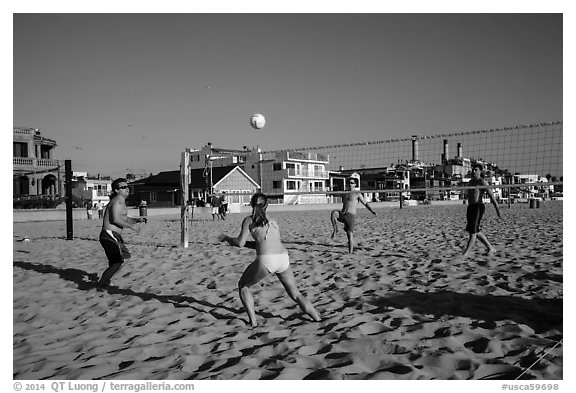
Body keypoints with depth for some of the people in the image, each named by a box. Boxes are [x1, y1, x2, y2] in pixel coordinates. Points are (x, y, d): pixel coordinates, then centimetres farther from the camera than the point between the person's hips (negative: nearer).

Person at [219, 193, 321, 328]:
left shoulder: (249, 220, 12)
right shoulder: (273, 222, 25)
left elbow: (240, 243, 4)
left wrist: (226, 238, 22)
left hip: (265, 260, -4)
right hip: (283, 258, 5)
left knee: (243, 286, 22)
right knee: (295, 294, 23)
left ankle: (253, 321, 11)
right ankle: (318, 320, 16)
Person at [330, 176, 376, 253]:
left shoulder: (357, 193, 2)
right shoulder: (346, 194, 21)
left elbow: (365, 203, -6)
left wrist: (371, 210, -19)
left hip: (350, 216, -5)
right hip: (342, 214, 5)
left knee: (350, 234, -5)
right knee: (333, 213, -28)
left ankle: (350, 253, 2)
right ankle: (335, 230, -19)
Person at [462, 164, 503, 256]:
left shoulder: (482, 182, -5)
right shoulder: (470, 182, 18)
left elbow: (491, 196, -9)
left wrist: (497, 210, -13)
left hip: (478, 207, -9)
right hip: (470, 207, 9)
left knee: (473, 231, -10)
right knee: (477, 231, 12)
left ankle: (466, 253, -12)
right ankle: (490, 248, 26)